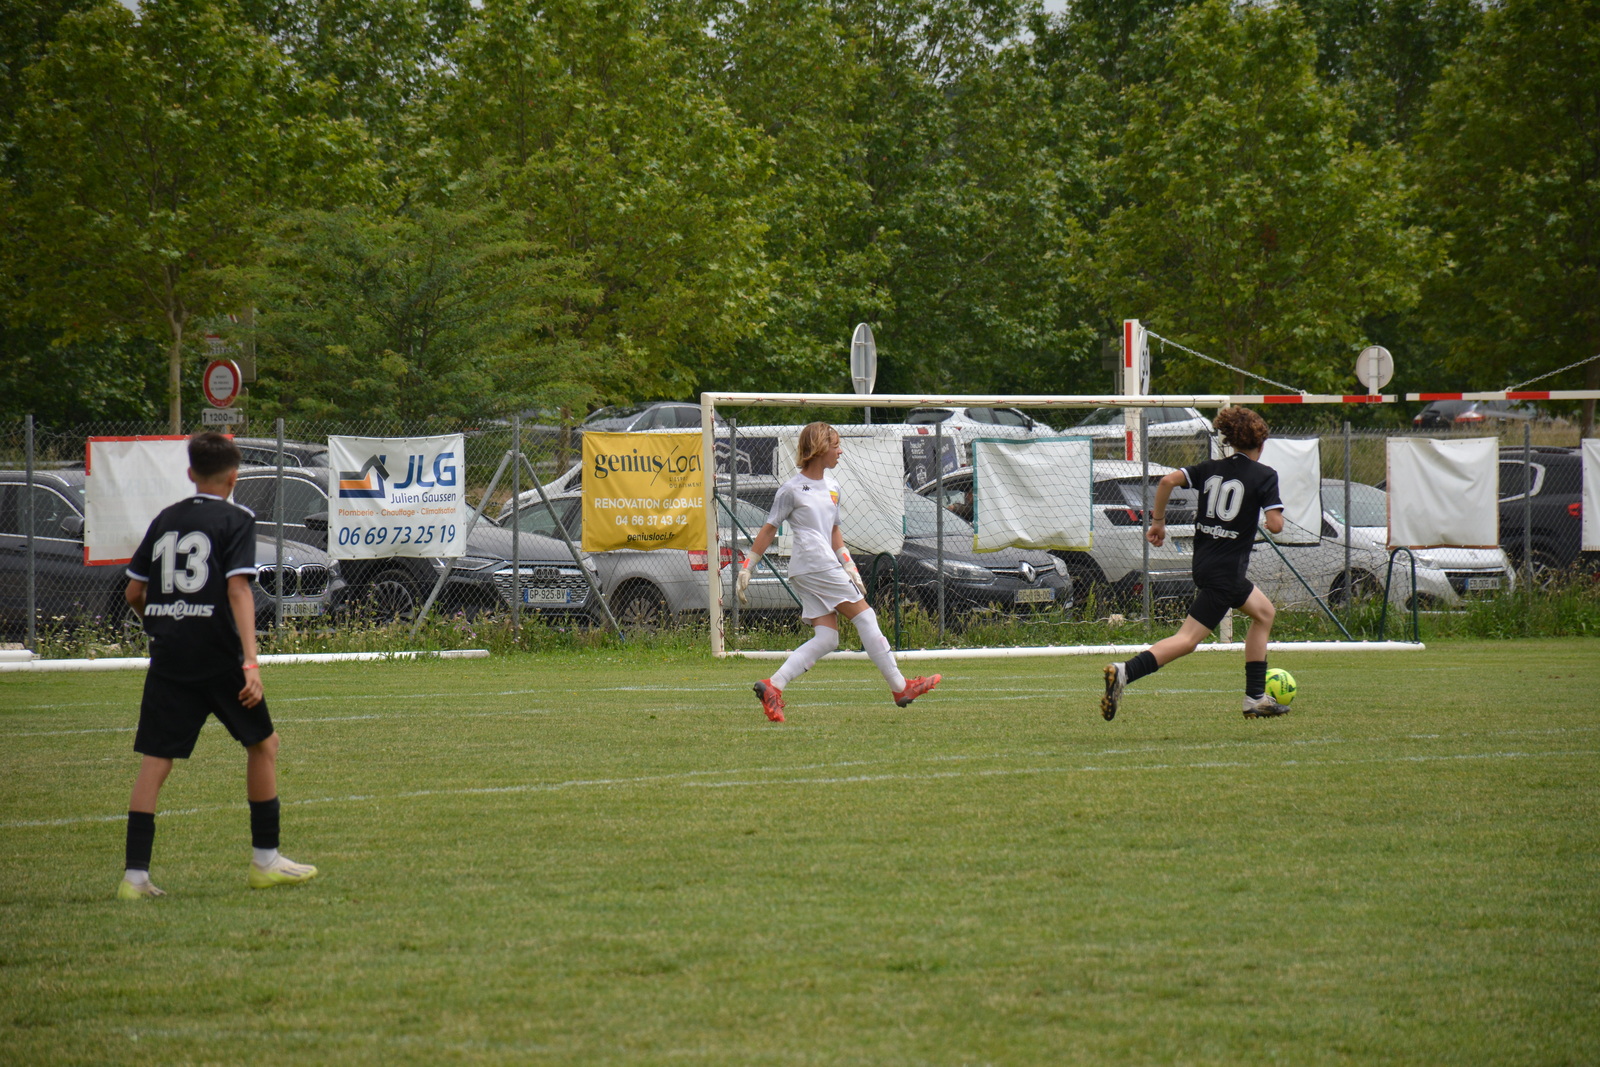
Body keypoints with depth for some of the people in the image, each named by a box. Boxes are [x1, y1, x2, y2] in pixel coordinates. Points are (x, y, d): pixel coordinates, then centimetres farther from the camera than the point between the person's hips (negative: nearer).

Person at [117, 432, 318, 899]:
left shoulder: (164, 520, 11)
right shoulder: (235, 520, -3)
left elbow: (134, 593, 13)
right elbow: (238, 589, -14)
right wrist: (250, 660, -19)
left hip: (168, 657, 4)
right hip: (218, 658, -4)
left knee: (155, 760, 1)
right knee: (263, 743, 14)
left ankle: (135, 875, -8)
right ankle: (265, 861, 17)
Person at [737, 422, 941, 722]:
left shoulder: (831, 486, 18)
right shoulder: (792, 490, -7)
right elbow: (769, 530, -2)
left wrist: (849, 567, 19)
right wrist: (746, 568, -2)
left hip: (827, 568, 9)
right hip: (816, 565, -9)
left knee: (826, 638, 0)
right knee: (865, 616, -5)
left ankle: (773, 686, -7)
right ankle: (899, 687, 0)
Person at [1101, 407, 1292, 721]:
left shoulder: (1211, 468, 10)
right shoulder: (1265, 475, -6)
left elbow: (1168, 480, -3)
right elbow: (1275, 525, -15)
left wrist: (1158, 522, 6)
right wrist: (1274, 513, 9)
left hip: (1203, 562, 8)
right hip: (1225, 572, -8)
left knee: (1265, 612, 24)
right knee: (1188, 639, -9)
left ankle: (1256, 699, 22)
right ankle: (1124, 673, -30)